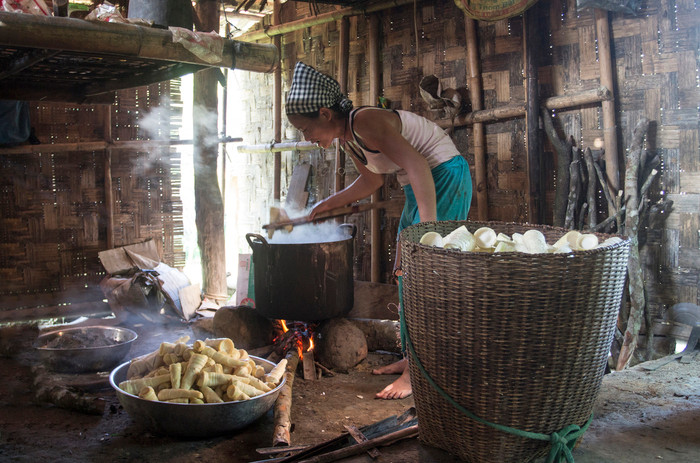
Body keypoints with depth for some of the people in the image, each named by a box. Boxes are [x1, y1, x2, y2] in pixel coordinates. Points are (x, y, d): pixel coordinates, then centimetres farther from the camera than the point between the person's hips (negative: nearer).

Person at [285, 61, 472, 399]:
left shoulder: (366, 121, -23)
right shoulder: (346, 138, 6)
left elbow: (416, 165, -33)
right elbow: (371, 181, 22)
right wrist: (323, 206, 22)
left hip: (445, 178, -10)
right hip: (418, 189, 10)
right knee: (405, 274, 11)